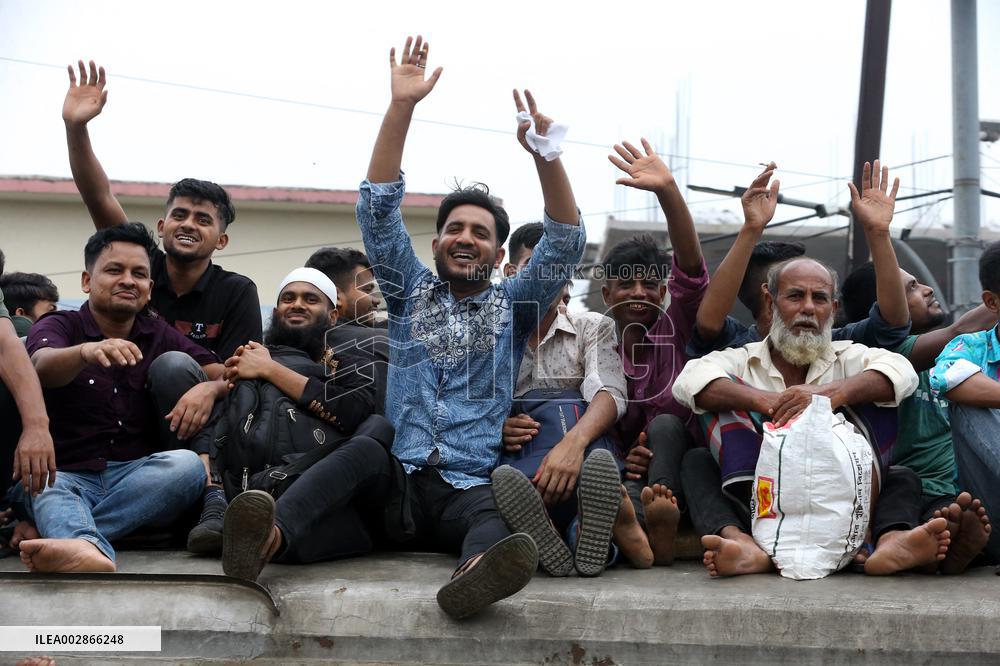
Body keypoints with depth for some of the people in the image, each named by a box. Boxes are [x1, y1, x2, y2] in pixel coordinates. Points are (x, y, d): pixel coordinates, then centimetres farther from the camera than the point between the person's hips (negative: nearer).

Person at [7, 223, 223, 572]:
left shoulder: (159, 335, 15)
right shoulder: (58, 327, 5)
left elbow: (226, 375, 4)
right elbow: (43, 367, -20)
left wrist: (207, 389, -22)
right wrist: (86, 352, -45)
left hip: (138, 478, 2)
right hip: (67, 476, -2)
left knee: (187, 464, -28)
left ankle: (56, 532, -35)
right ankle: (89, 550, -67)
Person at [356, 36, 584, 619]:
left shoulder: (512, 306, 20)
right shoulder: (411, 293, 21)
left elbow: (566, 244, 6)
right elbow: (378, 209, 10)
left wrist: (543, 151, -8)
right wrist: (401, 107, 1)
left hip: (471, 488, -1)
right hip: (396, 480, 1)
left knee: (493, 513, -38)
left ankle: (477, 572, -72)